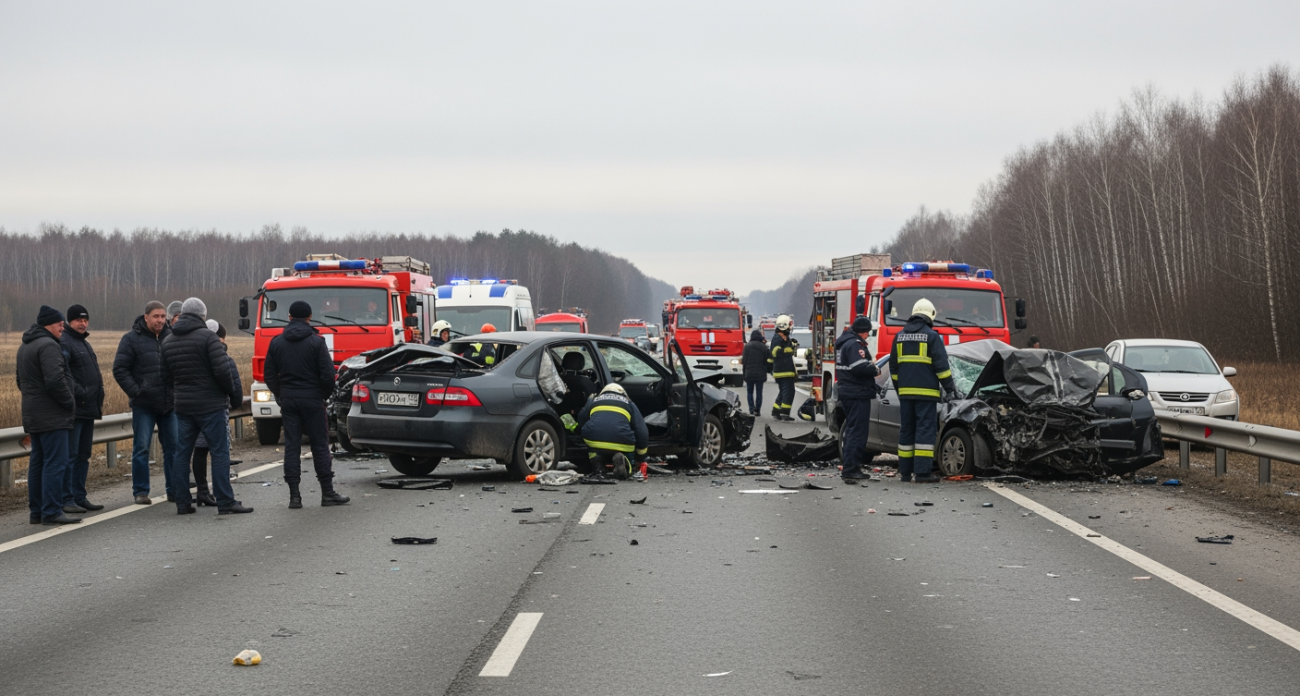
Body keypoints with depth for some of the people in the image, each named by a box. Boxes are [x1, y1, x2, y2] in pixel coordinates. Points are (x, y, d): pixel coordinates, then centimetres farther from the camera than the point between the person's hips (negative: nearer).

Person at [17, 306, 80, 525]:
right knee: (55, 462, -9)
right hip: (52, 416, -10)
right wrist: (70, 403, -12)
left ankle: (37, 511, 16)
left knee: (37, 462, 13)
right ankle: (51, 512, -11)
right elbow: (55, 381, -23)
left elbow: (21, 380, 24)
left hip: (32, 415, 10)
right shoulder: (48, 345, -15)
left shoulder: (25, 347, 17)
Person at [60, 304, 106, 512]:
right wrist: (80, 393, -23)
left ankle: (79, 497, 18)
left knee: (83, 455, 12)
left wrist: (99, 400, 17)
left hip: (88, 409, 10)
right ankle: (67, 499, -6)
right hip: (74, 409, -10)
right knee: (70, 455, -8)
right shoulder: (64, 343, -9)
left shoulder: (85, 344, 21)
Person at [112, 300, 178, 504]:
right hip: (144, 405, -3)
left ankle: (175, 490, 14)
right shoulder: (132, 339, -4)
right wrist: (135, 391, -13)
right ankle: (140, 492, 6)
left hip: (170, 404, 3)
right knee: (141, 448, 0)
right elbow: (119, 369, -5)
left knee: (173, 448, 6)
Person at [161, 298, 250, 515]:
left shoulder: (168, 342, 10)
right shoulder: (207, 336, -10)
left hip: (183, 406, 6)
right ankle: (225, 502, -5)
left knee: (182, 453, 10)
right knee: (219, 452, -3)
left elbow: (166, 377, 13)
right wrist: (231, 391, 0)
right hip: (210, 405, -6)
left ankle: (182, 503, 10)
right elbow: (223, 370, -16)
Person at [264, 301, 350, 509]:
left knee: (291, 446, 4)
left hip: (288, 400, 3)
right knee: (320, 445, 2)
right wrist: (326, 395, 6)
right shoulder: (316, 342, -7)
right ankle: (327, 493, 3)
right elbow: (327, 374, -10)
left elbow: (269, 375, 6)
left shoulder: (277, 343, 5)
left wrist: (281, 396, 15)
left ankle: (294, 495, 0)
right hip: (312, 399, -3)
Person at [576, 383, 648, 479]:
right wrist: (640, 458, 29)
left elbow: (580, 423, 39)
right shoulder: (629, 404, 24)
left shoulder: (593, 401, 28)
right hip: (622, 443, 0)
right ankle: (621, 459, -9)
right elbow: (642, 432, 19)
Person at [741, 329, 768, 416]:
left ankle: (751, 408, -5)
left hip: (749, 373, -1)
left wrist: (744, 371, 6)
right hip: (760, 374, 1)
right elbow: (766, 361, 0)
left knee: (750, 392, 9)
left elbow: (744, 360, -5)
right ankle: (757, 409, 3)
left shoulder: (747, 346, -5)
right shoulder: (764, 347, -2)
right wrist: (765, 371, 11)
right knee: (759, 393, 7)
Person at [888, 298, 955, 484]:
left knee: (906, 430, 9)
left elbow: (893, 366, 18)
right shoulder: (932, 336, -5)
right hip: (926, 392, -5)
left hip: (905, 391, 5)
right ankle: (922, 472, -9)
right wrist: (949, 387, -1)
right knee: (925, 430, -4)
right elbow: (941, 364, -8)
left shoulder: (900, 336, 12)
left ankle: (905, 472, 11)